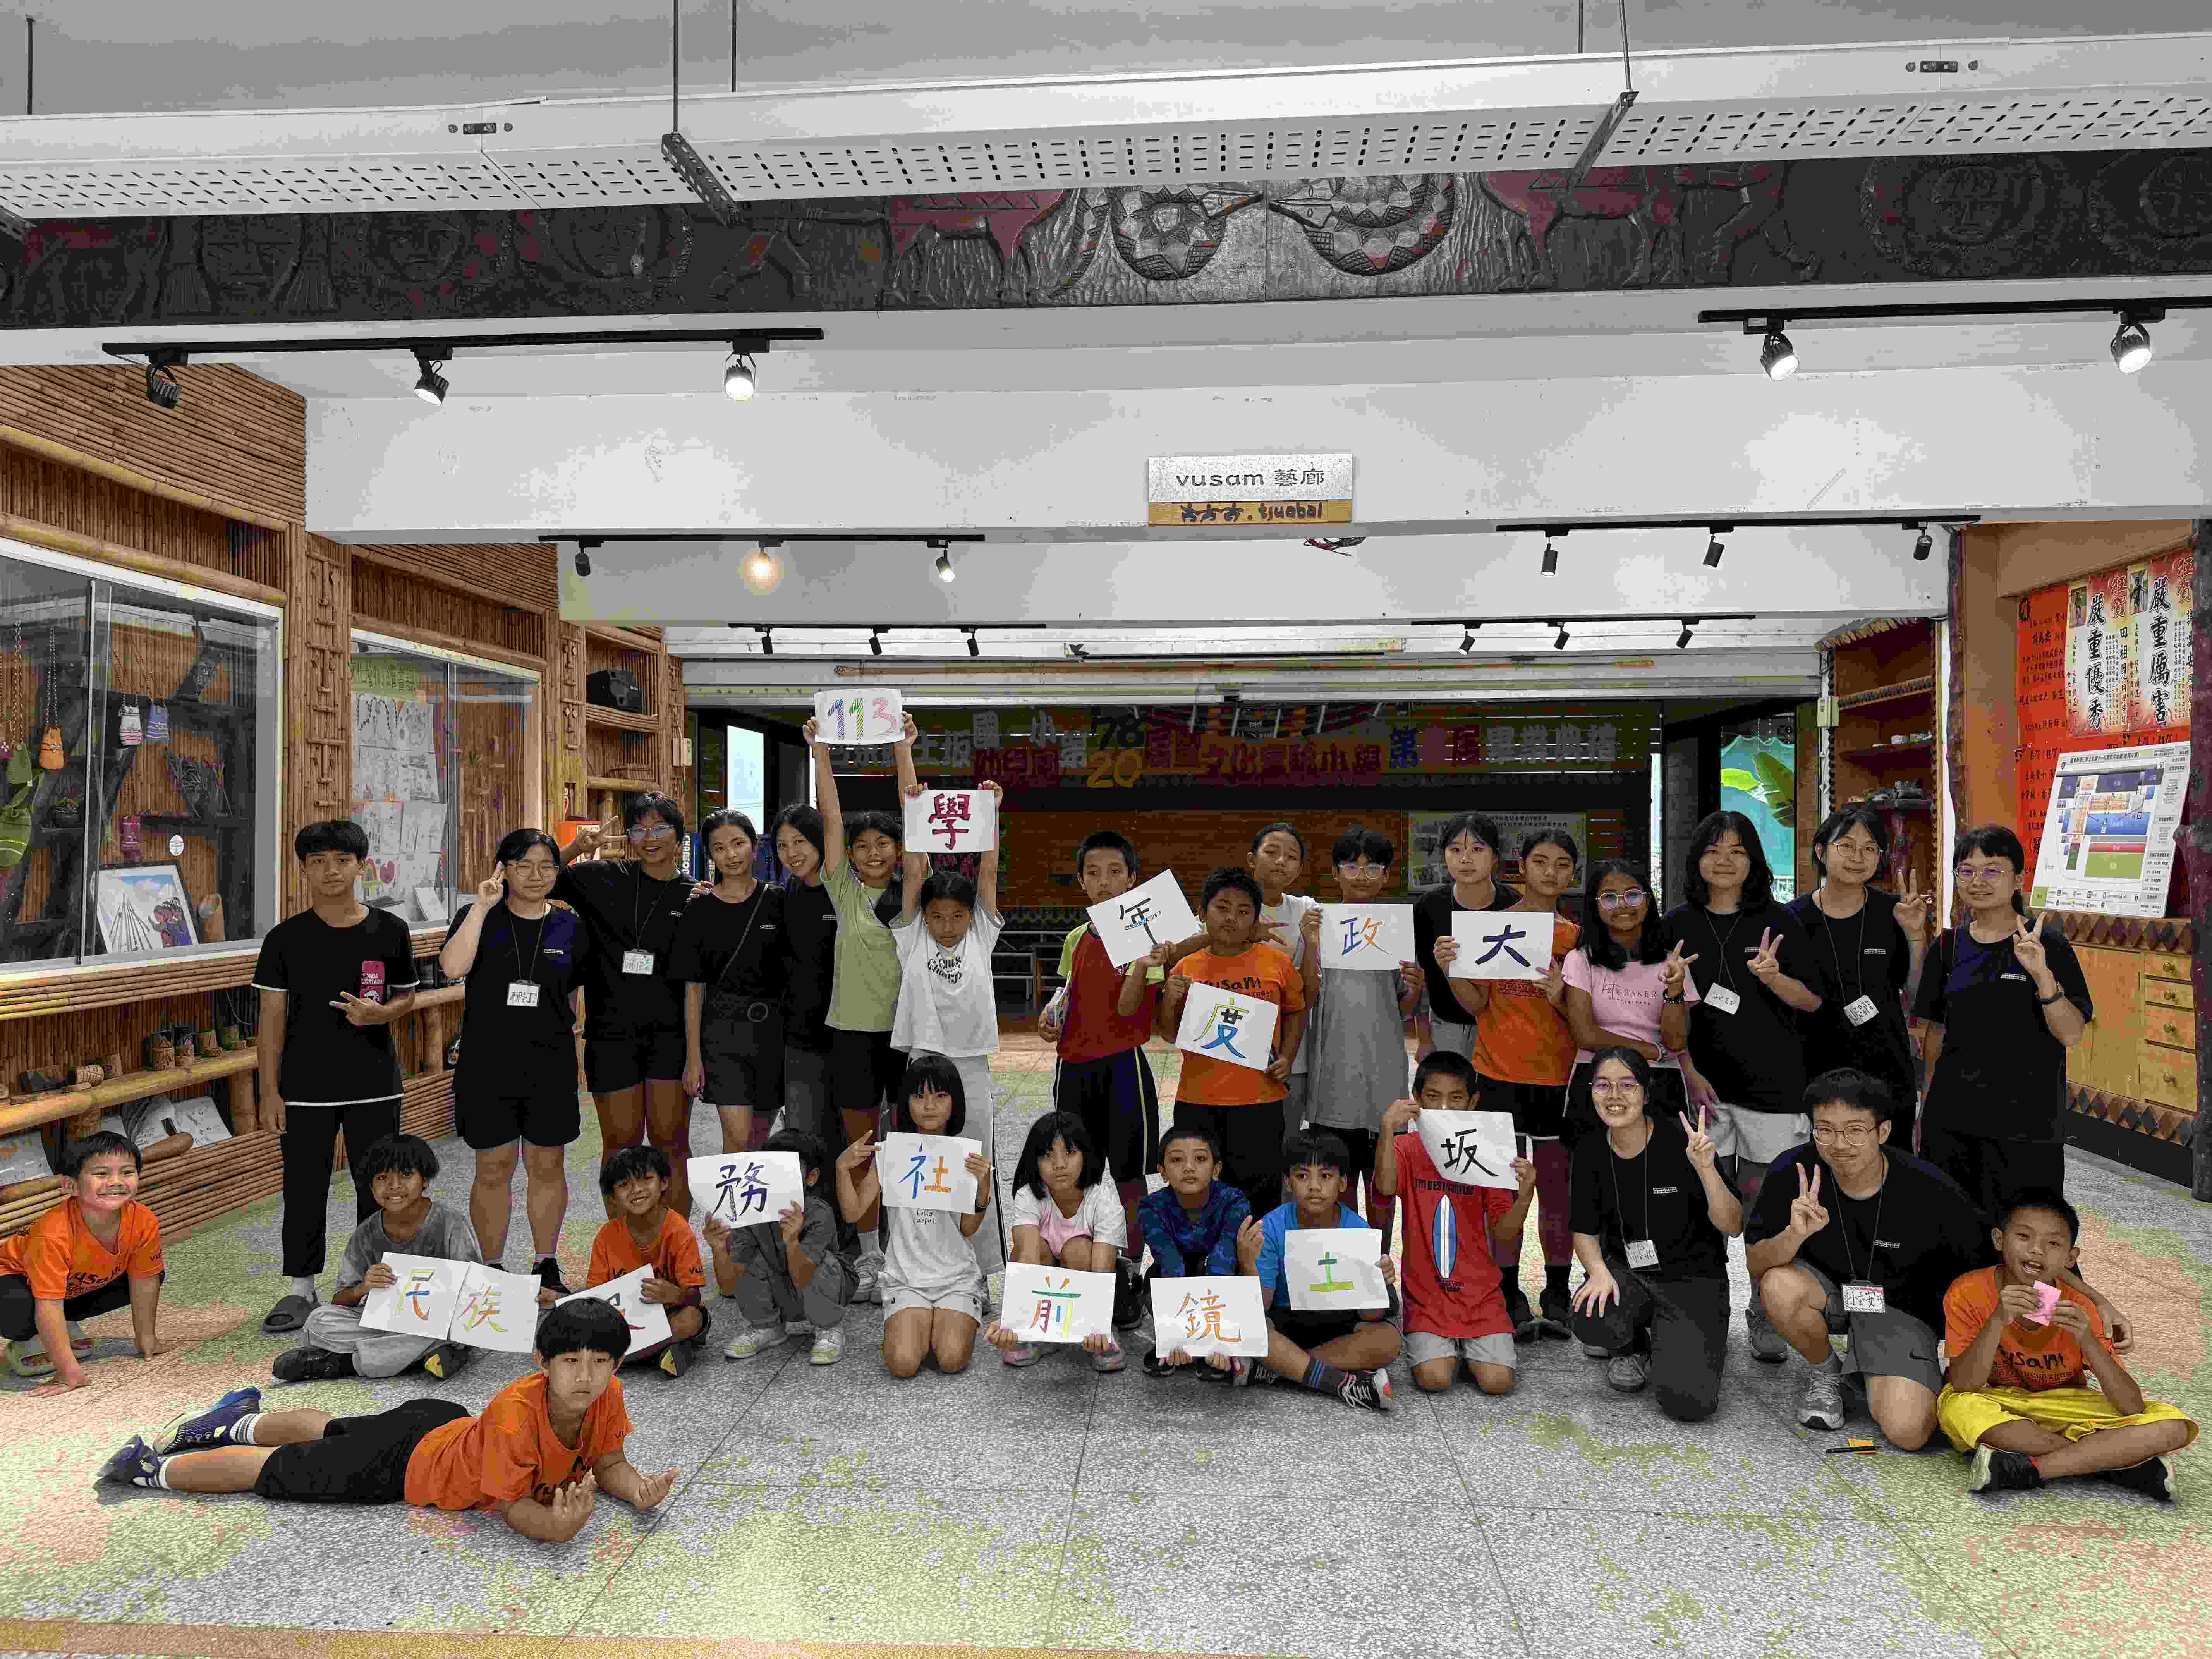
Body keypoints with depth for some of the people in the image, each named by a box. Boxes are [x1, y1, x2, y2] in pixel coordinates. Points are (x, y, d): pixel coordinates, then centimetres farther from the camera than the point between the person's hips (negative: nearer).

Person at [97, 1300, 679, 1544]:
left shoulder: (607, 1396, -24)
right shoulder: (516, 1412, -42)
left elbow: (607, 1463, -12)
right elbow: (511, 1505, -34)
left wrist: (637, 1489, -33)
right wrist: (553, 1525, -54)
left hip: (448, 1429, 6)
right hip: (403, 1465, -6)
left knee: (330, 1432, 29)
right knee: (275, 1469, 12)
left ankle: (241, 1419, 53)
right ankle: (150, 1467, 32)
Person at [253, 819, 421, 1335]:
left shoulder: (389, 932, 1)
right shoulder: (286, 938, 0)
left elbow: (407, 997, 10)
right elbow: (273, 1016, 1)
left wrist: (380, 1013, -14)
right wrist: (269, 1091, -3)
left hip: (374, 1083, 0)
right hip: (306, 1085, 0)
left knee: (377, 1187, 7)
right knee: (304, 1190, 7)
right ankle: (301, 1290, 22)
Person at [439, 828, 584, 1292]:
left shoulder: (570, 928, 5)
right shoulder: (479, 918, -1)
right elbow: (453, 967, -20)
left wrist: (566, 1037, 8)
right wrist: (483, 907, -21)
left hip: (550, 1066, 2)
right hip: (488, 1063, -1)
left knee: (547, 1166, 10)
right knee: (493, 1168, 6)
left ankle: (547, 1267, 24)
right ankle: (493, 1271, 20)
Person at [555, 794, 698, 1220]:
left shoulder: (694, 897, 3)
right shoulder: (602, 880, 4)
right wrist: (575, 848, -9)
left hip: (671, 1032, -1)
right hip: (612, 1030, 1)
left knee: (671, 1141, 1)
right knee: (622, 1142, 8)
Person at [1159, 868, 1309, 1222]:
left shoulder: (1276, 961, 1)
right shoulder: (1187, 968, 3)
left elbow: (1296, 1010, 16)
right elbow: (1171, 1035, 9)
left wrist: (1286, 1057, 2)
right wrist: (1169, 999, -10)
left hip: (1258, 1099, -1)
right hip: (1197, 1102, 1)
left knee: (1258, 1192, 4)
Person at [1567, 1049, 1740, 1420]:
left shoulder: (1680, 1140, -15)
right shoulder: (1590, 1152, -3)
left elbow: (1733, 1226, -15)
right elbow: (1585, 1231, 4)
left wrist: (1706, 1169, -31)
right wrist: (1599, 1271, -17)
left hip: (1692, 1279, -3)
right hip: (1625, 1272, 3)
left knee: (1689, 1403, -22)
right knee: (1593, 1322, -33)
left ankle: (1702, 1346, 15)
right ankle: (1634, 1348, 7)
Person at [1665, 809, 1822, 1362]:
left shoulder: (1779, 922, 1)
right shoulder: (1678, 925, 4)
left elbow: (1813, 1002, 2)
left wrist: (1775, 978, -18)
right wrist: (1688, 1072, -6)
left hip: (1772, 1086, -1)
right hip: (1704, 1084, 1)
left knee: (1765, 1203, 3)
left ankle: (1764, 1315, 19)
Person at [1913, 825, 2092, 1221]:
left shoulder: (2046, 944, -5)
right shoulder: (1949, 946, 6)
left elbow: (2071, 1035, -12)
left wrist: (2042, 974, -26)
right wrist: (1927, 1112, 12)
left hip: (2024, 1126, -3)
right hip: (1951, 1122, 3)